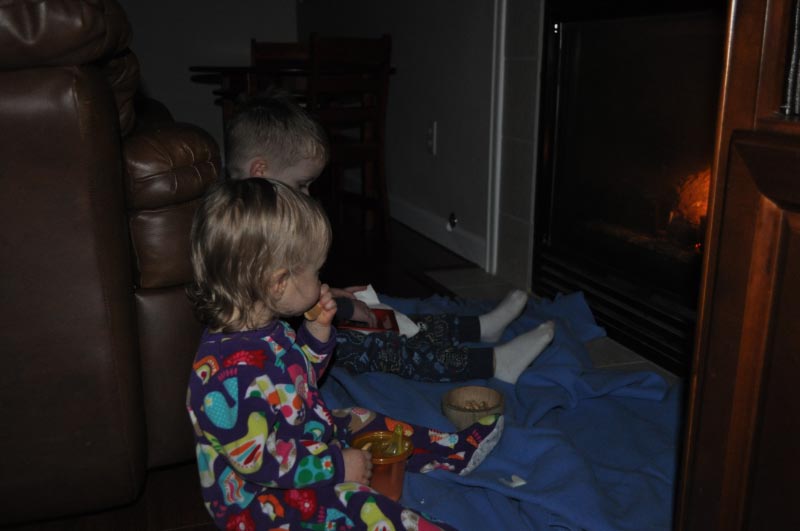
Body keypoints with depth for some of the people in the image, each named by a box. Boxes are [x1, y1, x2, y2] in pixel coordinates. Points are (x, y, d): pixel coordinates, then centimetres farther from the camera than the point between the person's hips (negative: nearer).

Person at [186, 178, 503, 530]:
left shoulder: (267, 329, -3)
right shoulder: (230, 370, -36)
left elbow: (299, 379, 14)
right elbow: (257, 458, -31)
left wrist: (317, 332, -3)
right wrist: (336, 464, -22)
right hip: (261, 499, -10)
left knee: (364, 424, 15)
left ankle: (456, 451, 28)